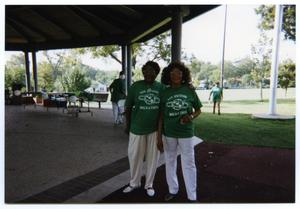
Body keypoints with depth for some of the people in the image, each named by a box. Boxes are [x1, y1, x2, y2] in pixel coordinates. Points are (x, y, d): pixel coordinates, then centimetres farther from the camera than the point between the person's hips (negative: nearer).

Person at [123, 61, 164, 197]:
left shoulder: (161, 87, -1)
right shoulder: (135, 86, -4)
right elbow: (128, 107, 1)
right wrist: (128, 125, 2)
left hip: (155, 128, 1)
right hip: (137, 128, 0)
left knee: (152, 157, 11)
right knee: (135, 156, 11)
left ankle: (149, 184, 31)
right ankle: (134, 183, 34)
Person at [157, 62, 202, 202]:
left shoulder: (189, 90, -5)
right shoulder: (165, 93, -2)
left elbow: (198, 110, 5)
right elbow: (161, 116, 2)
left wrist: (191, 117, -17)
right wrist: (159, 136, 0)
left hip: (186, 133, -2)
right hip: (168, 134, 2)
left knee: (189, 164, 6)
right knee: (170, 162, 15)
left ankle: (192, 196, 23)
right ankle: (173, 190, 36)